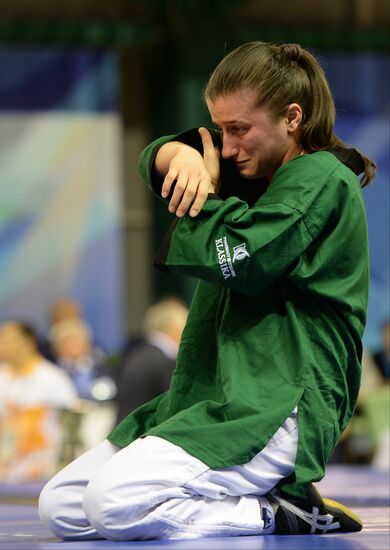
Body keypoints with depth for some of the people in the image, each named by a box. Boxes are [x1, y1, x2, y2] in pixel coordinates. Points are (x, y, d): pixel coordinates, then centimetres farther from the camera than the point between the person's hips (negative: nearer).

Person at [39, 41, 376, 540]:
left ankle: (279, 514, -11)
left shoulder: (321, 179, -9)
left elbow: (238, 261, -20)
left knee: (116, 503, -28)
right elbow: (154, 161, 17)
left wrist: (209, 192, 0)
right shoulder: (259, 169, 19)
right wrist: (182, 154, -8)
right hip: (218, 395, 10)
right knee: (60, 507, 0)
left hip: (281, 407, -10)